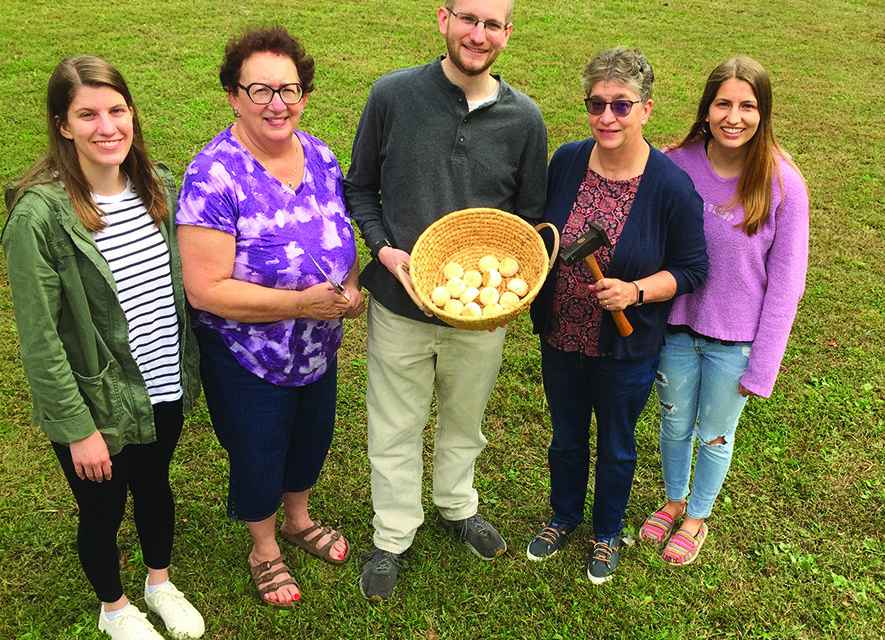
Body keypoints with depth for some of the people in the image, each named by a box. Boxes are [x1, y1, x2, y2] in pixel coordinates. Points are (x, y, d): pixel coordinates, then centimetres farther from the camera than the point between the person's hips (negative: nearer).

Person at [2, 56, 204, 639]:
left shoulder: (159, 186, -4)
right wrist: (79, 428, -16)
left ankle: (160, 582, 53)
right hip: (98, 404, -5)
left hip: (166, 389, 5)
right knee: (103, 510, 18)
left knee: (155, 485, 26)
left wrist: (189, 368, 9)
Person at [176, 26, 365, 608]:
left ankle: (299, 518, 56)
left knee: (312, 440, 26)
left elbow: (342, 232, 10)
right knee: (259, 456, 17)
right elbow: (205, 290, -27)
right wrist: (301, 303, -30)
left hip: (319, 350, 6)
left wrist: (352, 287, -9)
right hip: (247, 361, -6)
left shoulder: (320, 155, -6)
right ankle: (265, 549, 46)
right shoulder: (214, 176, -25)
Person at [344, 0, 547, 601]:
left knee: (465, 420, 22)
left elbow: (529, 214, 5)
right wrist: (383, 247, -15)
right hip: (400, 302, -1)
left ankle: (458, 506, 51)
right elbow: (361, 187, 1)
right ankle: (392, 537, 37)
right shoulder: (393, 94, -9)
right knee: (396, 428, 14)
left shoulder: (523, 118, -5)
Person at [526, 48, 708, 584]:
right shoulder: (567, 161, -8)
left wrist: (635, 291, -25)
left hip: (627, 349, -3)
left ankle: (608, 533, 47)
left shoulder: (671, 186, -19)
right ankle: (565, 517, 52)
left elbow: (691, 270, -11)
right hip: (561, 339, 3)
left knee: (616, 447, 19)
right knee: (566, 438, 24)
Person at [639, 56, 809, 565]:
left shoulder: (783, 184, -17)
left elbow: (785, 282, -11)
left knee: (715, 435, 17)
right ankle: (674, 501, 49)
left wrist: (762, 366, -10)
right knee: (675, 424, 21)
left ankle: (697, 518, 44)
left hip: (735, 341, -2)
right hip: (677, 327, 2)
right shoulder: (677, 164, -11)